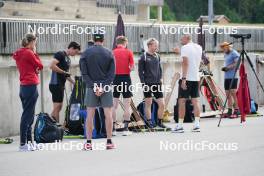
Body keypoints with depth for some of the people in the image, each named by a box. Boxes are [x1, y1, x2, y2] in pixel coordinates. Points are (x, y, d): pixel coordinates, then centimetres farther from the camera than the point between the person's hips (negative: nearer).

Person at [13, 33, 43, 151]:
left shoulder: (18, 54, 14)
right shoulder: (29, 53, -13)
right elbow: (40, 66, -4)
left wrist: (35, 69, 0)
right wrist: (35, 53, 3)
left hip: (23, 86, 9)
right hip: (31, 86, -9)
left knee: (28, 115, 14)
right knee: (27, 116, -7)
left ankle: (29, 142, 18)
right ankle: (23, 144, -6)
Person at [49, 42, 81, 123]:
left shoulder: (68, 59, 20)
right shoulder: (60, 54, -9)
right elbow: (52, 65, -22)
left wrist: (74, 83, 21)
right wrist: (64, 72, -17)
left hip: (61, 85, 10)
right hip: (56, 84, -10)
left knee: (59, 107, 10)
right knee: (57, 107, -10)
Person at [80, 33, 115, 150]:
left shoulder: (86, 53, 1)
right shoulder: (109, 54, 1)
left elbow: (84, 73, -4)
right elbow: (112, 73, -4)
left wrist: (93, 86, -7)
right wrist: (103, 87, -8)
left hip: (91, 87, 0)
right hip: (106, 87, 0)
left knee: (90, 114, 3)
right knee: (108, 114, 3)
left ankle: (88, 143, 0)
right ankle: (109, 142, 2)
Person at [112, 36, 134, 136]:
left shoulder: (112, 53, 3)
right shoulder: (128, 52, -1)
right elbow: (132, 67, -4)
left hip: (115, 78, 2)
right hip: (125, 78, -2)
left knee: (114, 105, 8)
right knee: (127, 104, 3)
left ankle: (112, 128, 7)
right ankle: (125, 128, -1)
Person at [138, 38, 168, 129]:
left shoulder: (157, 56, 12)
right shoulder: (143, 57, -4)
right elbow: (140, 71, -5)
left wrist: (160, 78, 8)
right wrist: (143, 83, -12)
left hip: (157, 84, 5)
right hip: (147, 84, -5)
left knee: (162, 104, 0)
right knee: (148, 103, 3)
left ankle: (159, 121, 14)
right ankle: (149, 122, 12)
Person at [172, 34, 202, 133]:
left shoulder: (185, 48, -9)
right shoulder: (199, 47, 12)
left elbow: (185, 63, -17)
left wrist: (184, 79, -21)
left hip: (187, 78, -6)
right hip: (196, 78, 6)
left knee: (182, 101, -2)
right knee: (195, 101, 6)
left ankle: (180, 126, -3)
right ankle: (197, 125, 0)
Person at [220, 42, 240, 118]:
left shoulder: (234, 53, -5)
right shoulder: (226, 55, 22)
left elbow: (237, 63, -14)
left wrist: (228, 67, -20)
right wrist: (224, 68, 8)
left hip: (233, 77, -9)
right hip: (226, 77, 9)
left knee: (233, 93, -11)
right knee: (228, 94, 6)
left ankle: (236, 111, -9)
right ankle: (229, 111, 9)